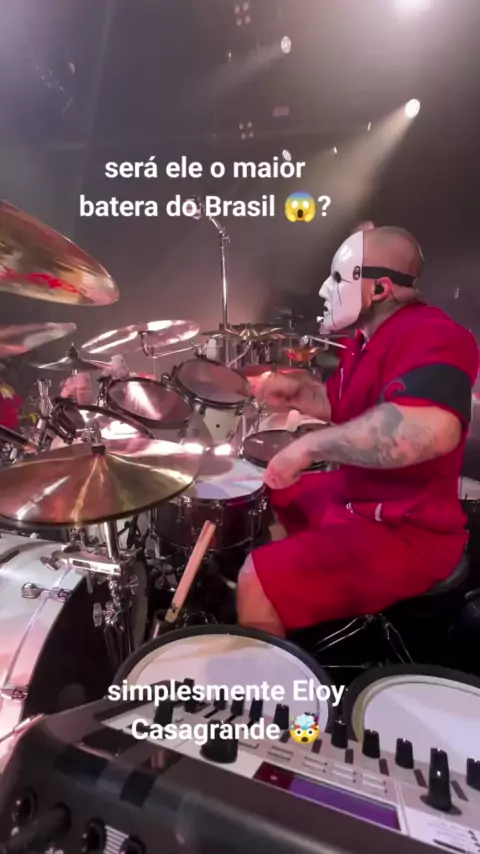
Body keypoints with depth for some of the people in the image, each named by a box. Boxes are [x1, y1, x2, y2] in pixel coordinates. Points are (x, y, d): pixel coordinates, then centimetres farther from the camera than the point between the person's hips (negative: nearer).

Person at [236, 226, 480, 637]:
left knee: (260, 580, -20)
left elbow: (430, 429, -45)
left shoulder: (429, 335, -25)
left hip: (406, 530, -10)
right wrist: (298, 390, 1)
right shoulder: (370, 337, 8)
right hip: (351, 494, 10)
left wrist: (309, 446, -35)